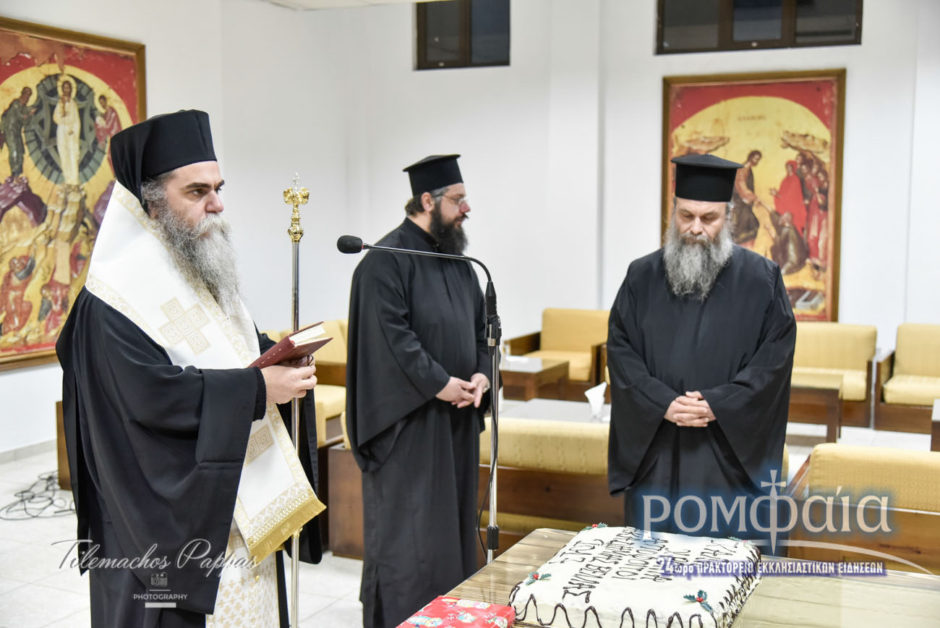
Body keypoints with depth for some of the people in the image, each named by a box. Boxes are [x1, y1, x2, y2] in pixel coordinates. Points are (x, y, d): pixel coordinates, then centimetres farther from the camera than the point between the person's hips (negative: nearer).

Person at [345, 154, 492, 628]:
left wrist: (481, 374, -1)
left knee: (453, 516, 14)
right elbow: (388, 332, -20)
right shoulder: (386, 260, -12)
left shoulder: (458, 260, 13)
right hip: (408, 417, -8)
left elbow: (480, 325, 16)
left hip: (456, 415, 8)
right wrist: (439, 383, -19)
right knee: (406, 525, -2)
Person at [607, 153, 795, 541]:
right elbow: (620, 350, 1)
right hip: (655, 455, 2)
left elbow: (775, 357, -4)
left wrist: (716, 405, -15)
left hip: (731, 454, -1)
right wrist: (664, 403, -13)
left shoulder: (761, 279, 0)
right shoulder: (642, 277, 5)